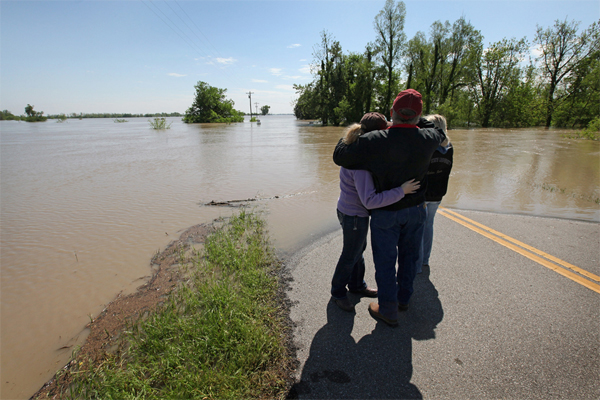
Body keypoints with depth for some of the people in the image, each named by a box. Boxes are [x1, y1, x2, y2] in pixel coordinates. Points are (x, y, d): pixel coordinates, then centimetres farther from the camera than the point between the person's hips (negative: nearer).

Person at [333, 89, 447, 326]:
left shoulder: (374, 142, -25)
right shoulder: (428, 139, -10)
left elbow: (339, 157, -17)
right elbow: (440, 134, 16)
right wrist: (417, 120, 8)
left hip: (386, 213, -4)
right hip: (416, 209, 5)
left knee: (385, 260, 10)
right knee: (409, 255, 21)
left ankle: (388, 310, 24)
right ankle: (403, 298, 41)